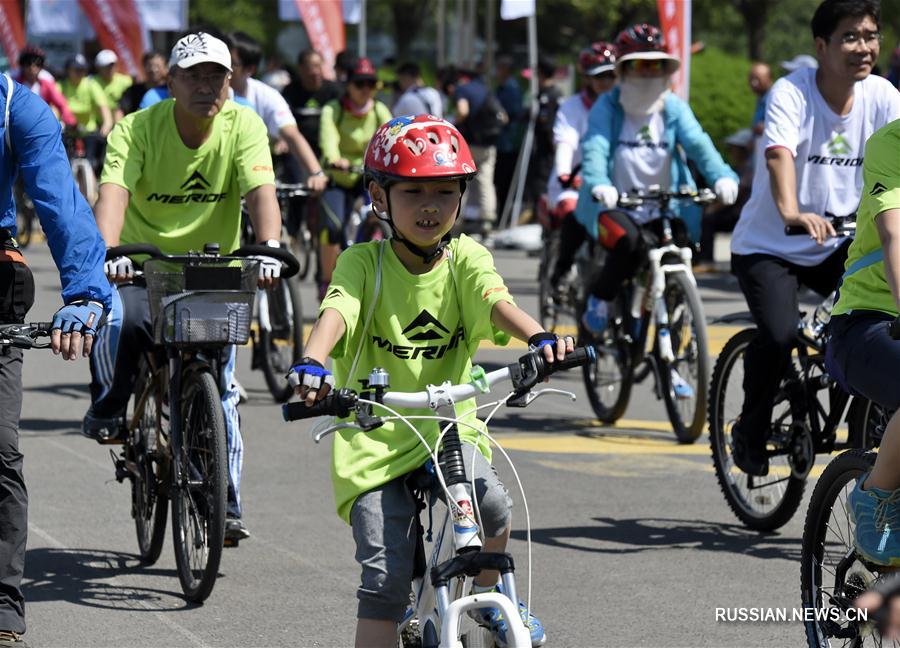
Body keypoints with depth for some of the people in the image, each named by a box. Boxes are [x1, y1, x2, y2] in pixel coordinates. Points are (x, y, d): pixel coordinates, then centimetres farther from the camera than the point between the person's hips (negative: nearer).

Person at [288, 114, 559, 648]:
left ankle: (490, 599, 5)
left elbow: (497, 302, -19)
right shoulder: (363, 264, -6)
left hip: (451, 426, 1)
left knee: (491, 506, -26)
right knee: (386, 576, -12)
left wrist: (539, 336, -41)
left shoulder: (465, 259, 0)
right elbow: (337, 311, -25)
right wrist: (312, 363, -47)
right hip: (375, 438, -1)